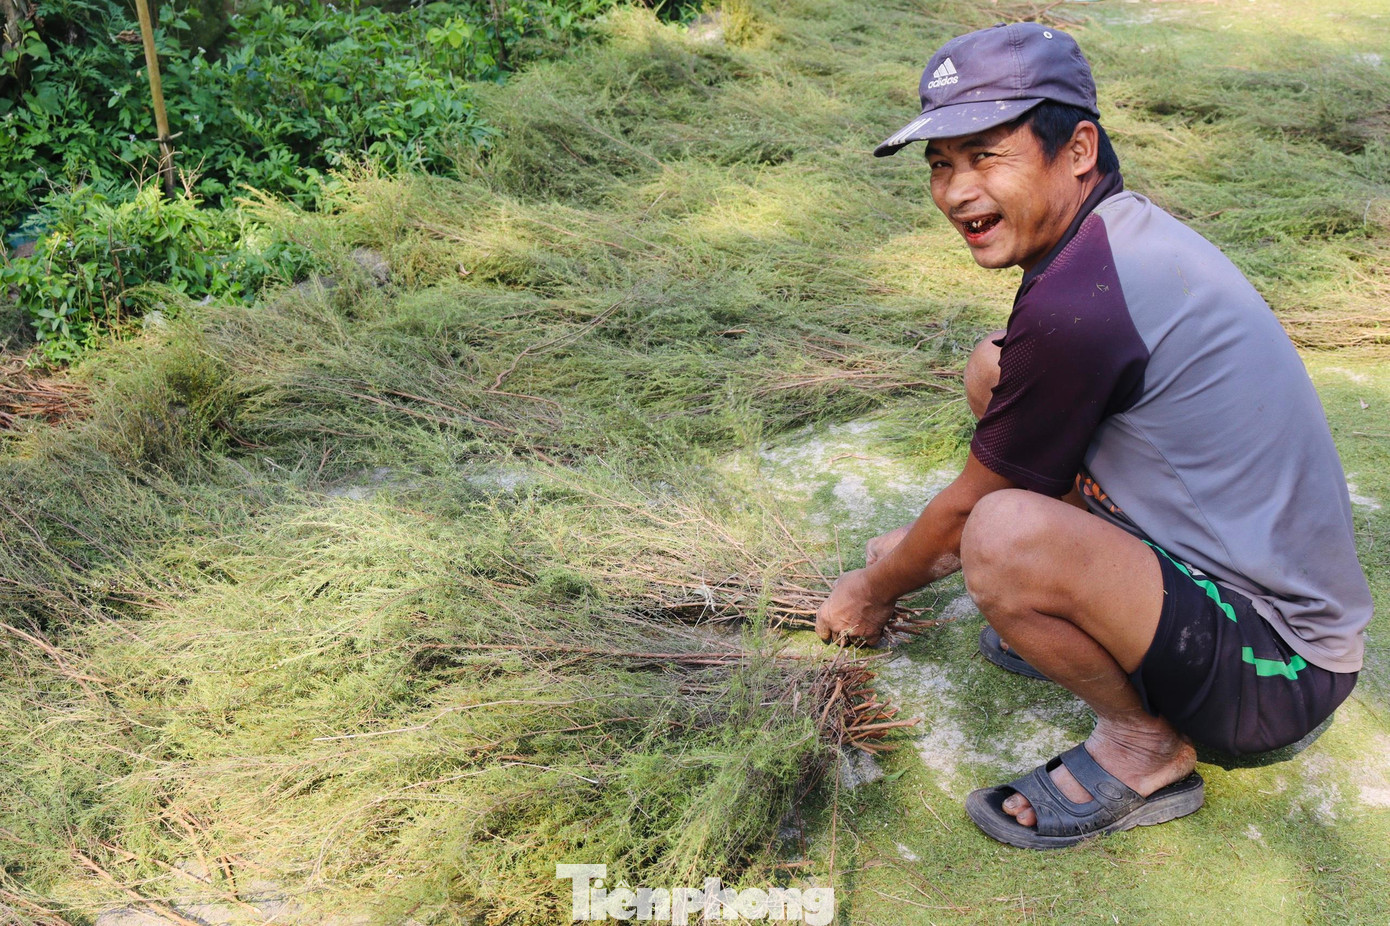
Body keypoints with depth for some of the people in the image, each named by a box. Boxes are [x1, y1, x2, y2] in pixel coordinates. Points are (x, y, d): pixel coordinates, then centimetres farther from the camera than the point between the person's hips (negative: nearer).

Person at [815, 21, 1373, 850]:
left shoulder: (1076, 302, -27)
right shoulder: (1128, 228, 3)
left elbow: (973, 504, -12)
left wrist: (877, 589, 7)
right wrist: (923, 548, 21)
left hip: (1276, 674, -9)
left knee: (1007, 537, -35)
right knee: (995, 371, 8)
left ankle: (1145, 750, -6)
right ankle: (1107, 632, 13)